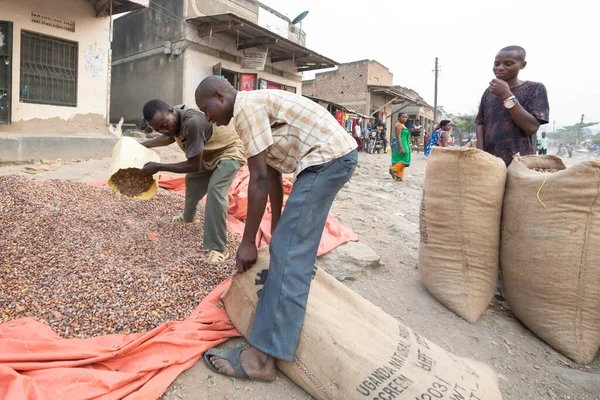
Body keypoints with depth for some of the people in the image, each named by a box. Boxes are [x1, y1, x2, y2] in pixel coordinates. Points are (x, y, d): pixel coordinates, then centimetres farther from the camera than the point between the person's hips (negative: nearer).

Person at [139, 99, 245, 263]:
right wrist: (142, 145, 13)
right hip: (208, 153, 10)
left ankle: (218, 248, -22)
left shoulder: (192, 123, -40)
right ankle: (188, 216, 54)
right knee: (192, 180, 24)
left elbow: (193, 165, -32)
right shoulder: (172, 120, -12)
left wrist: (158, 167, -27)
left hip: (229, 152, -9)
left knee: (215, 190, -27)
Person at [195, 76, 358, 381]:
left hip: (328, 157, -11)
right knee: (296, 244, 26)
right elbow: (273, 173, 19)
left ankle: (262, 358, -9)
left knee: (289, 252, -14)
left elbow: (259, 179, -15)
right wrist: (277, 230, 20)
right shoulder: (256, 106, 20)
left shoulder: (246, 107, -10)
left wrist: (248, 242, -9)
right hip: (338, 154, 11)